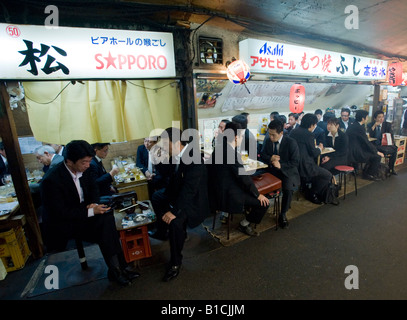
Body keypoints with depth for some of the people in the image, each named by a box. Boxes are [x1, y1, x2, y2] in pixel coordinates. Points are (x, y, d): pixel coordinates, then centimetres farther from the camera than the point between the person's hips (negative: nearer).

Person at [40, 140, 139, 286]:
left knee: (107, 218, -22)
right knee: (104, 225, -25)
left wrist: (94, 203, -9)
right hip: (61, 224, -5)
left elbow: (93, 188, 11)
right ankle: (116, 269, -12)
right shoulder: (51, 180, -24)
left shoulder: (83, 169, -5)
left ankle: (116, 268, -14)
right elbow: (60, 213, -23)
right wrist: (91, 211, -27)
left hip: (82, 212, 6)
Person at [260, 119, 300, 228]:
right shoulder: (268, 141, 4)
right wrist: (270, 158, -15)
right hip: (272, 170, 4)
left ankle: (283, 214, -4)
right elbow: (262, 155, 9)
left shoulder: (291, 143, -9)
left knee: (288, 189, -30)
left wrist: (281, 165, -26)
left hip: (287, 171, -4)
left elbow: (295, 162, -10)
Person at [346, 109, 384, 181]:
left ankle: (366, 172, 29)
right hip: (356, 154, -10)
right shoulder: (359, 127, -18)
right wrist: (377, 152, -2)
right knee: (377, 156, -1)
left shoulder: (351, 125, 11)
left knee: (373, 154, 22)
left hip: (351, 152, 10)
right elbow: (367, 142, -14)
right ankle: (370, 174, 17)